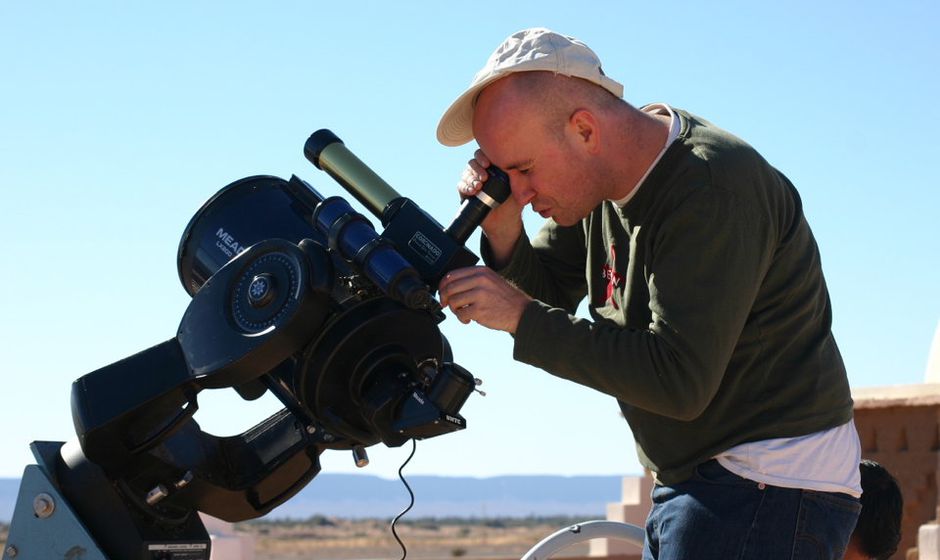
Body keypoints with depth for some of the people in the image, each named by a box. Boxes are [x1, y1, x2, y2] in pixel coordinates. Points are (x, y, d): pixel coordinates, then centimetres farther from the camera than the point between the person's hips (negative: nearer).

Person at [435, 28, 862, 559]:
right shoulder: (613, 173, 4)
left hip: (769, 489, -9)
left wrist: (521, 316, -25)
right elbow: (548, 287, 12)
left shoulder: (713, 187, -23)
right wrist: (502, 228, -9)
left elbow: (679, 381, -28)